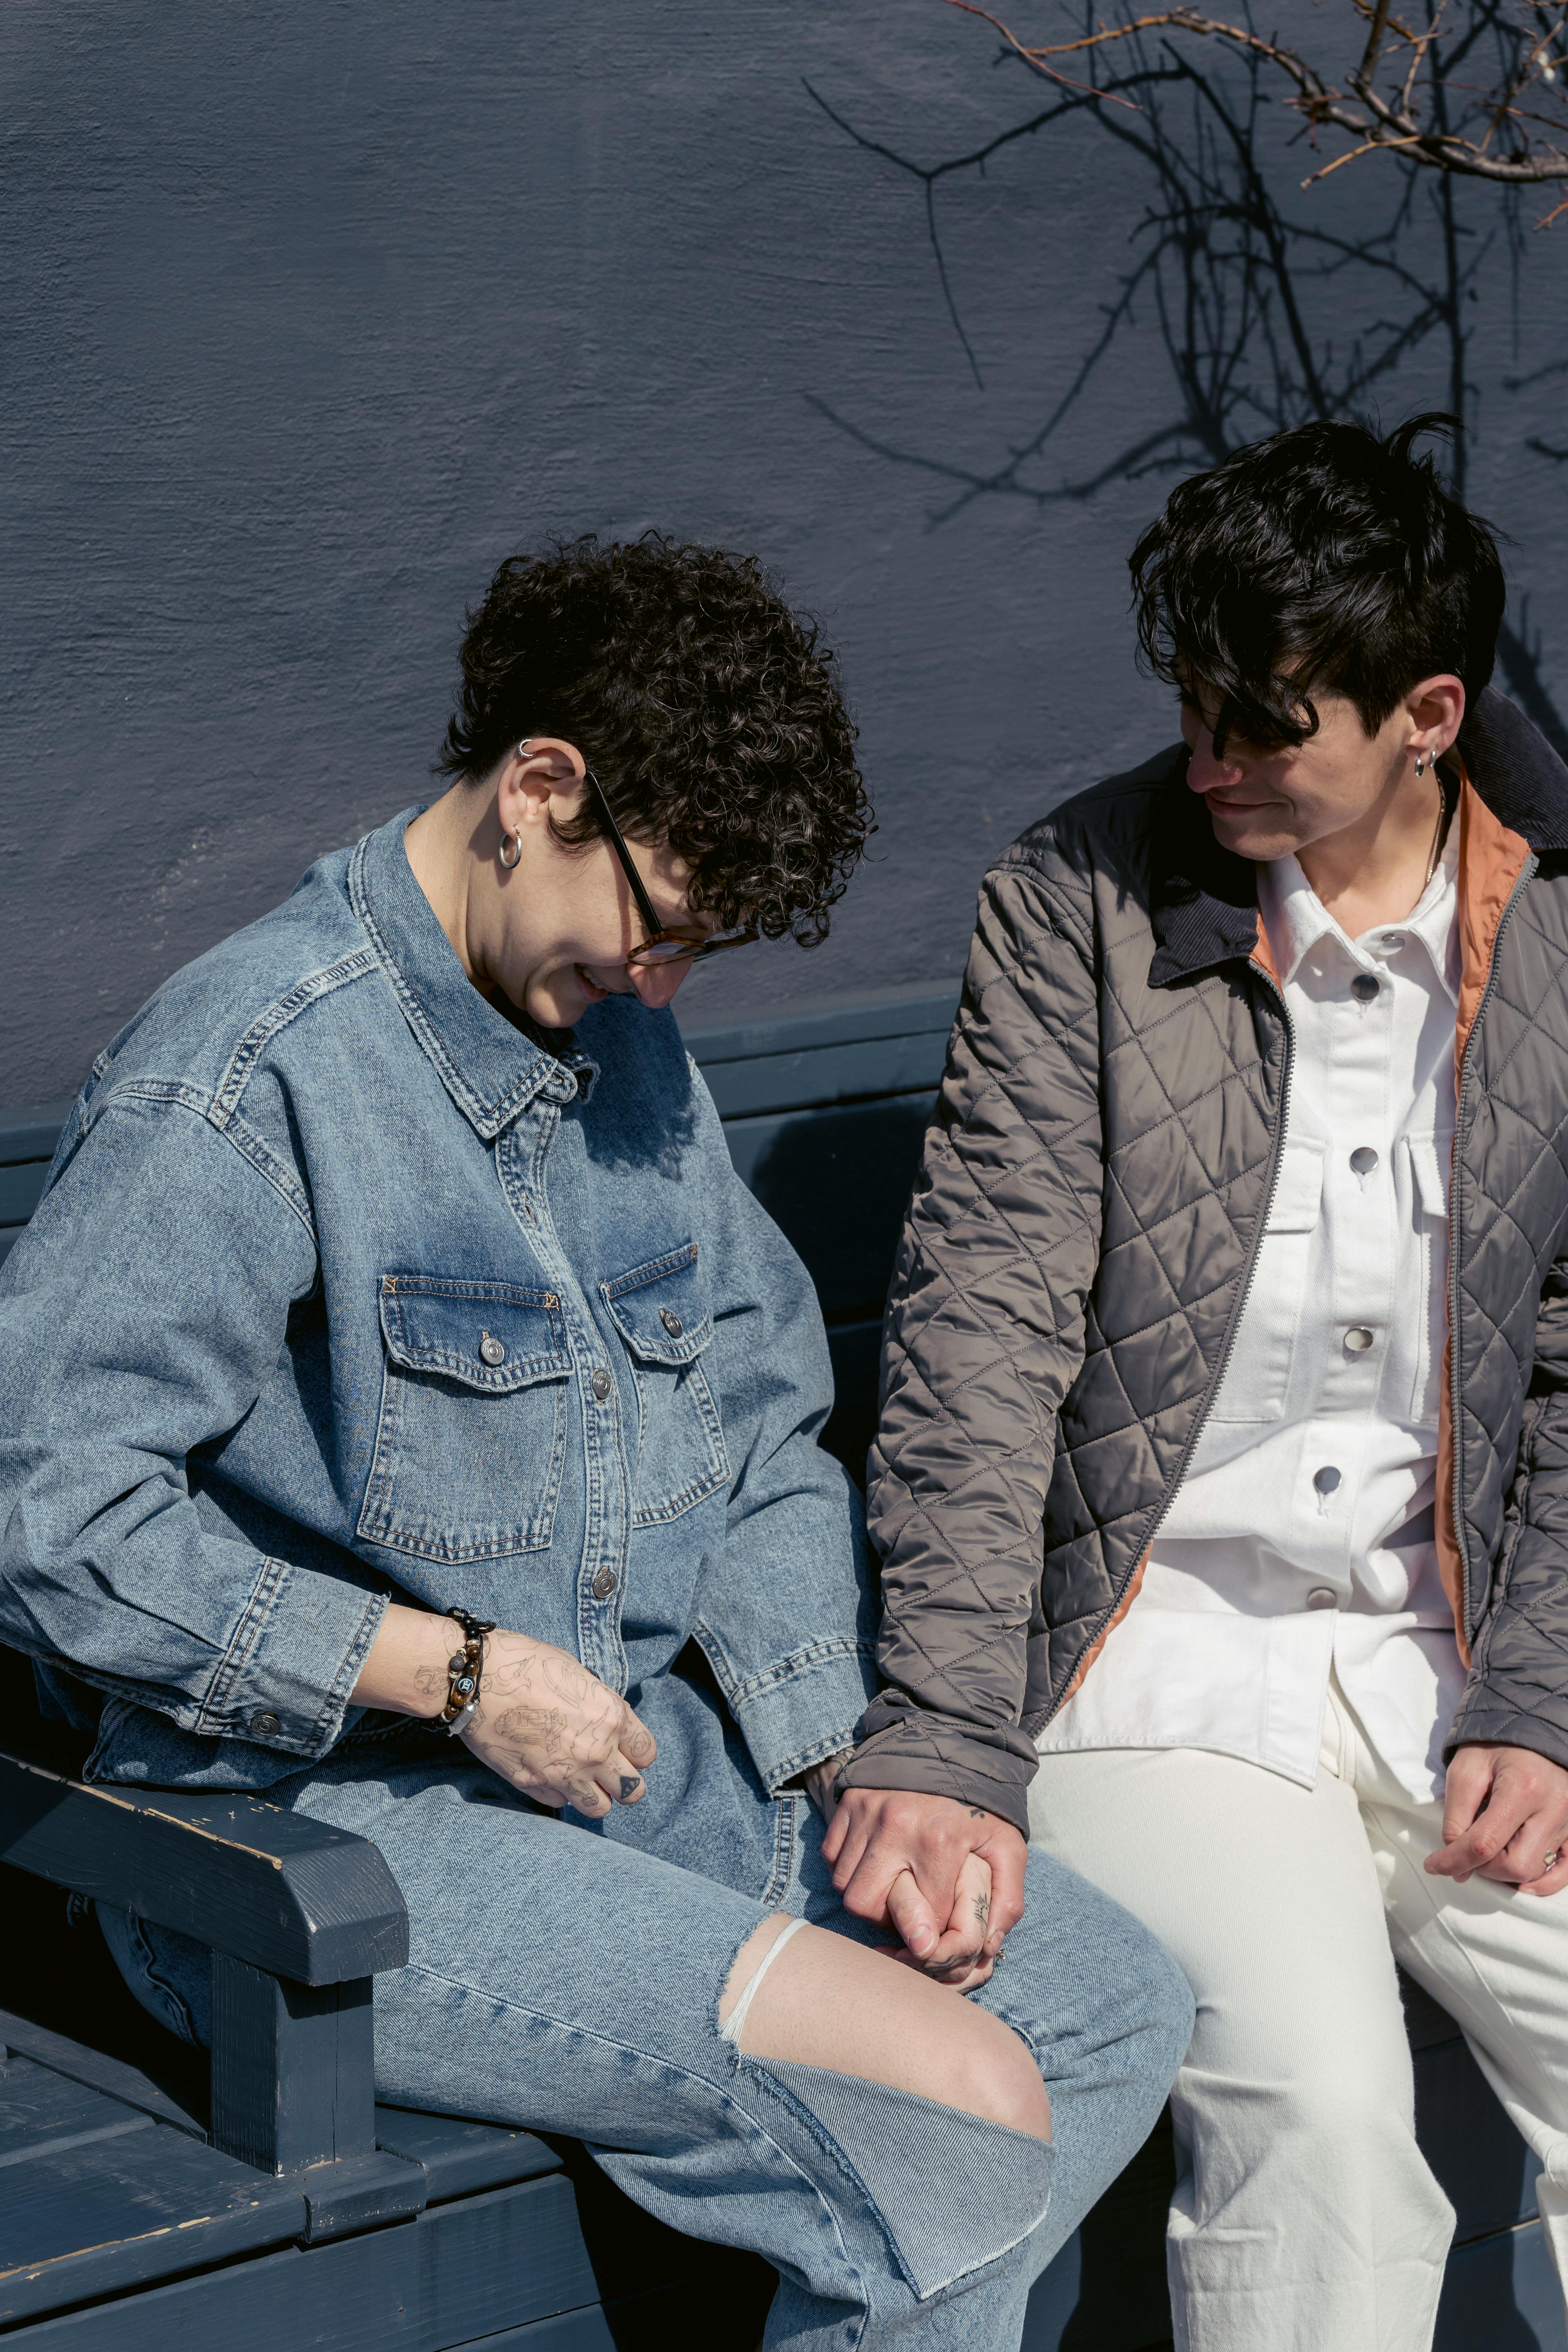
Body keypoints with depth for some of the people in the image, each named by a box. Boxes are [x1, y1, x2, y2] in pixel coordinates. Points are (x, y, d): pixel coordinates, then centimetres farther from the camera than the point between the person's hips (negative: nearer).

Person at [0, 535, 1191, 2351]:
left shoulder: (623, 1043, 9)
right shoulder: (247, 1078, -18)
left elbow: (761, 1435, 15)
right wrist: (455, 1671, -18)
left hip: (643, 1750, 9)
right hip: (331, 1825, -9)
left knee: (1115, 2003, 4)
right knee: (974, 2116, -18)